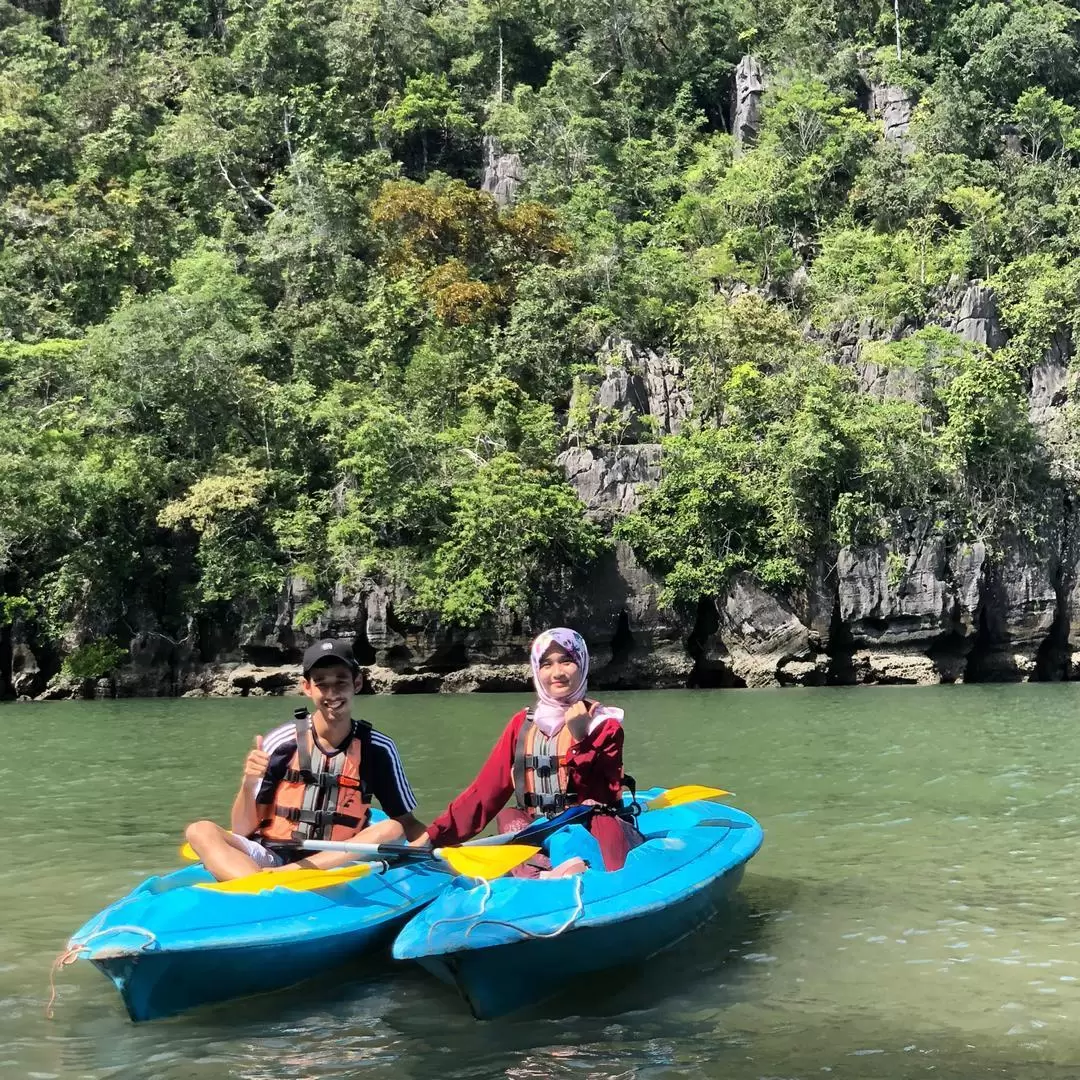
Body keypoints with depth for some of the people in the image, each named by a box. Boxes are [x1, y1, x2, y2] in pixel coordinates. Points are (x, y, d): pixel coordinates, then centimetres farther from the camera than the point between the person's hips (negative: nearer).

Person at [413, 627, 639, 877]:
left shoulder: (605, 724, 3)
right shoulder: (522, 724, 11)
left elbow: (605, 800, -8)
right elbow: (485, 789, 4)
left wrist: (581, 740, -17)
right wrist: (433, 836, -6)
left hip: (591, 832, -3)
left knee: (606, 824, -33)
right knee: (508, 816, -25)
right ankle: (539, 878, -47)